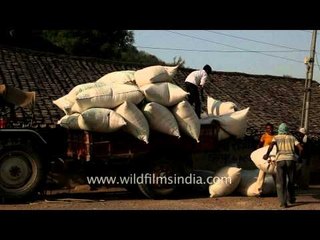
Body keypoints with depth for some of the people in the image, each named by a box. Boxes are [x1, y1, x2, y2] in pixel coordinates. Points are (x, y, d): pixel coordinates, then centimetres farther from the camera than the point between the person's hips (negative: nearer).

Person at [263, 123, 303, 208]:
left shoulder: (276, 137, 15)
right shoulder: (292, 138, 19)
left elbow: (271, 145, -8)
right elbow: (301, 148, 7)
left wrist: (267, 154, 4)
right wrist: (299, 156, 25)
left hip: (280, 160, -2)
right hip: (291, 160, 2)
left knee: (281, 183, 1)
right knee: (291, 180, 22)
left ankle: (283, 202, -11)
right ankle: (291, 198, 34)